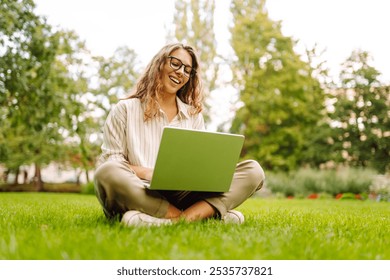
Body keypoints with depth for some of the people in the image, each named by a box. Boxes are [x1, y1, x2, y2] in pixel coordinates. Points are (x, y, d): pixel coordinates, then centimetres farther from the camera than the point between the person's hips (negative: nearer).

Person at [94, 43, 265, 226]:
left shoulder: (194, 115, 20)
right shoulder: (125, 109, 10)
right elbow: (109, 162, 2)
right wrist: (146, 173, -17)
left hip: (182, 195, 3)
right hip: (140, 195, -3)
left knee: (253, 171, -14)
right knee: (108, 172, -37)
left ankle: (184, 217, -37)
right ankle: (211, 214, -32)